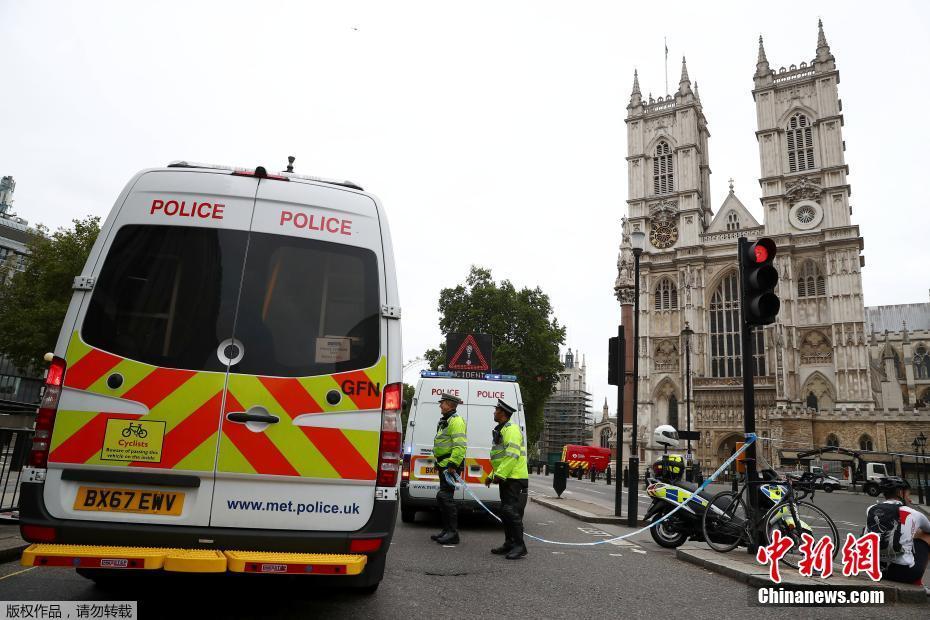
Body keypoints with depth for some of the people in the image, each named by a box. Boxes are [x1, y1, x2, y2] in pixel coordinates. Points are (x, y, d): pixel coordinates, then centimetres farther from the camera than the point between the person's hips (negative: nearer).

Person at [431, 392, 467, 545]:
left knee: (444, 496, -14)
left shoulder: (456, 421, -13)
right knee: (444, 497, 14)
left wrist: (453, 464, -27)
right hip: (444, 465, 11)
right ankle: (447, 530, 22)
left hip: (451, 465, -11)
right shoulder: (445, 421, 21)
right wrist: (438, 463, 26)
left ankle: (453, 533, -11)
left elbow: (460, 445, -23)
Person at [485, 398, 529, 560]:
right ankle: (509, 544, 20)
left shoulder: (511, 430, -14)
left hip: (515, 479, -11)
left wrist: (499, 475, -23)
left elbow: (512, 456, -24)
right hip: (505, 479, 11)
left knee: (512, 512, -10)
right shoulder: (501, 431, 19)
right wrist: (492, 476, 21)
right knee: (505, 512, 13)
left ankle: (519, 546, -4)